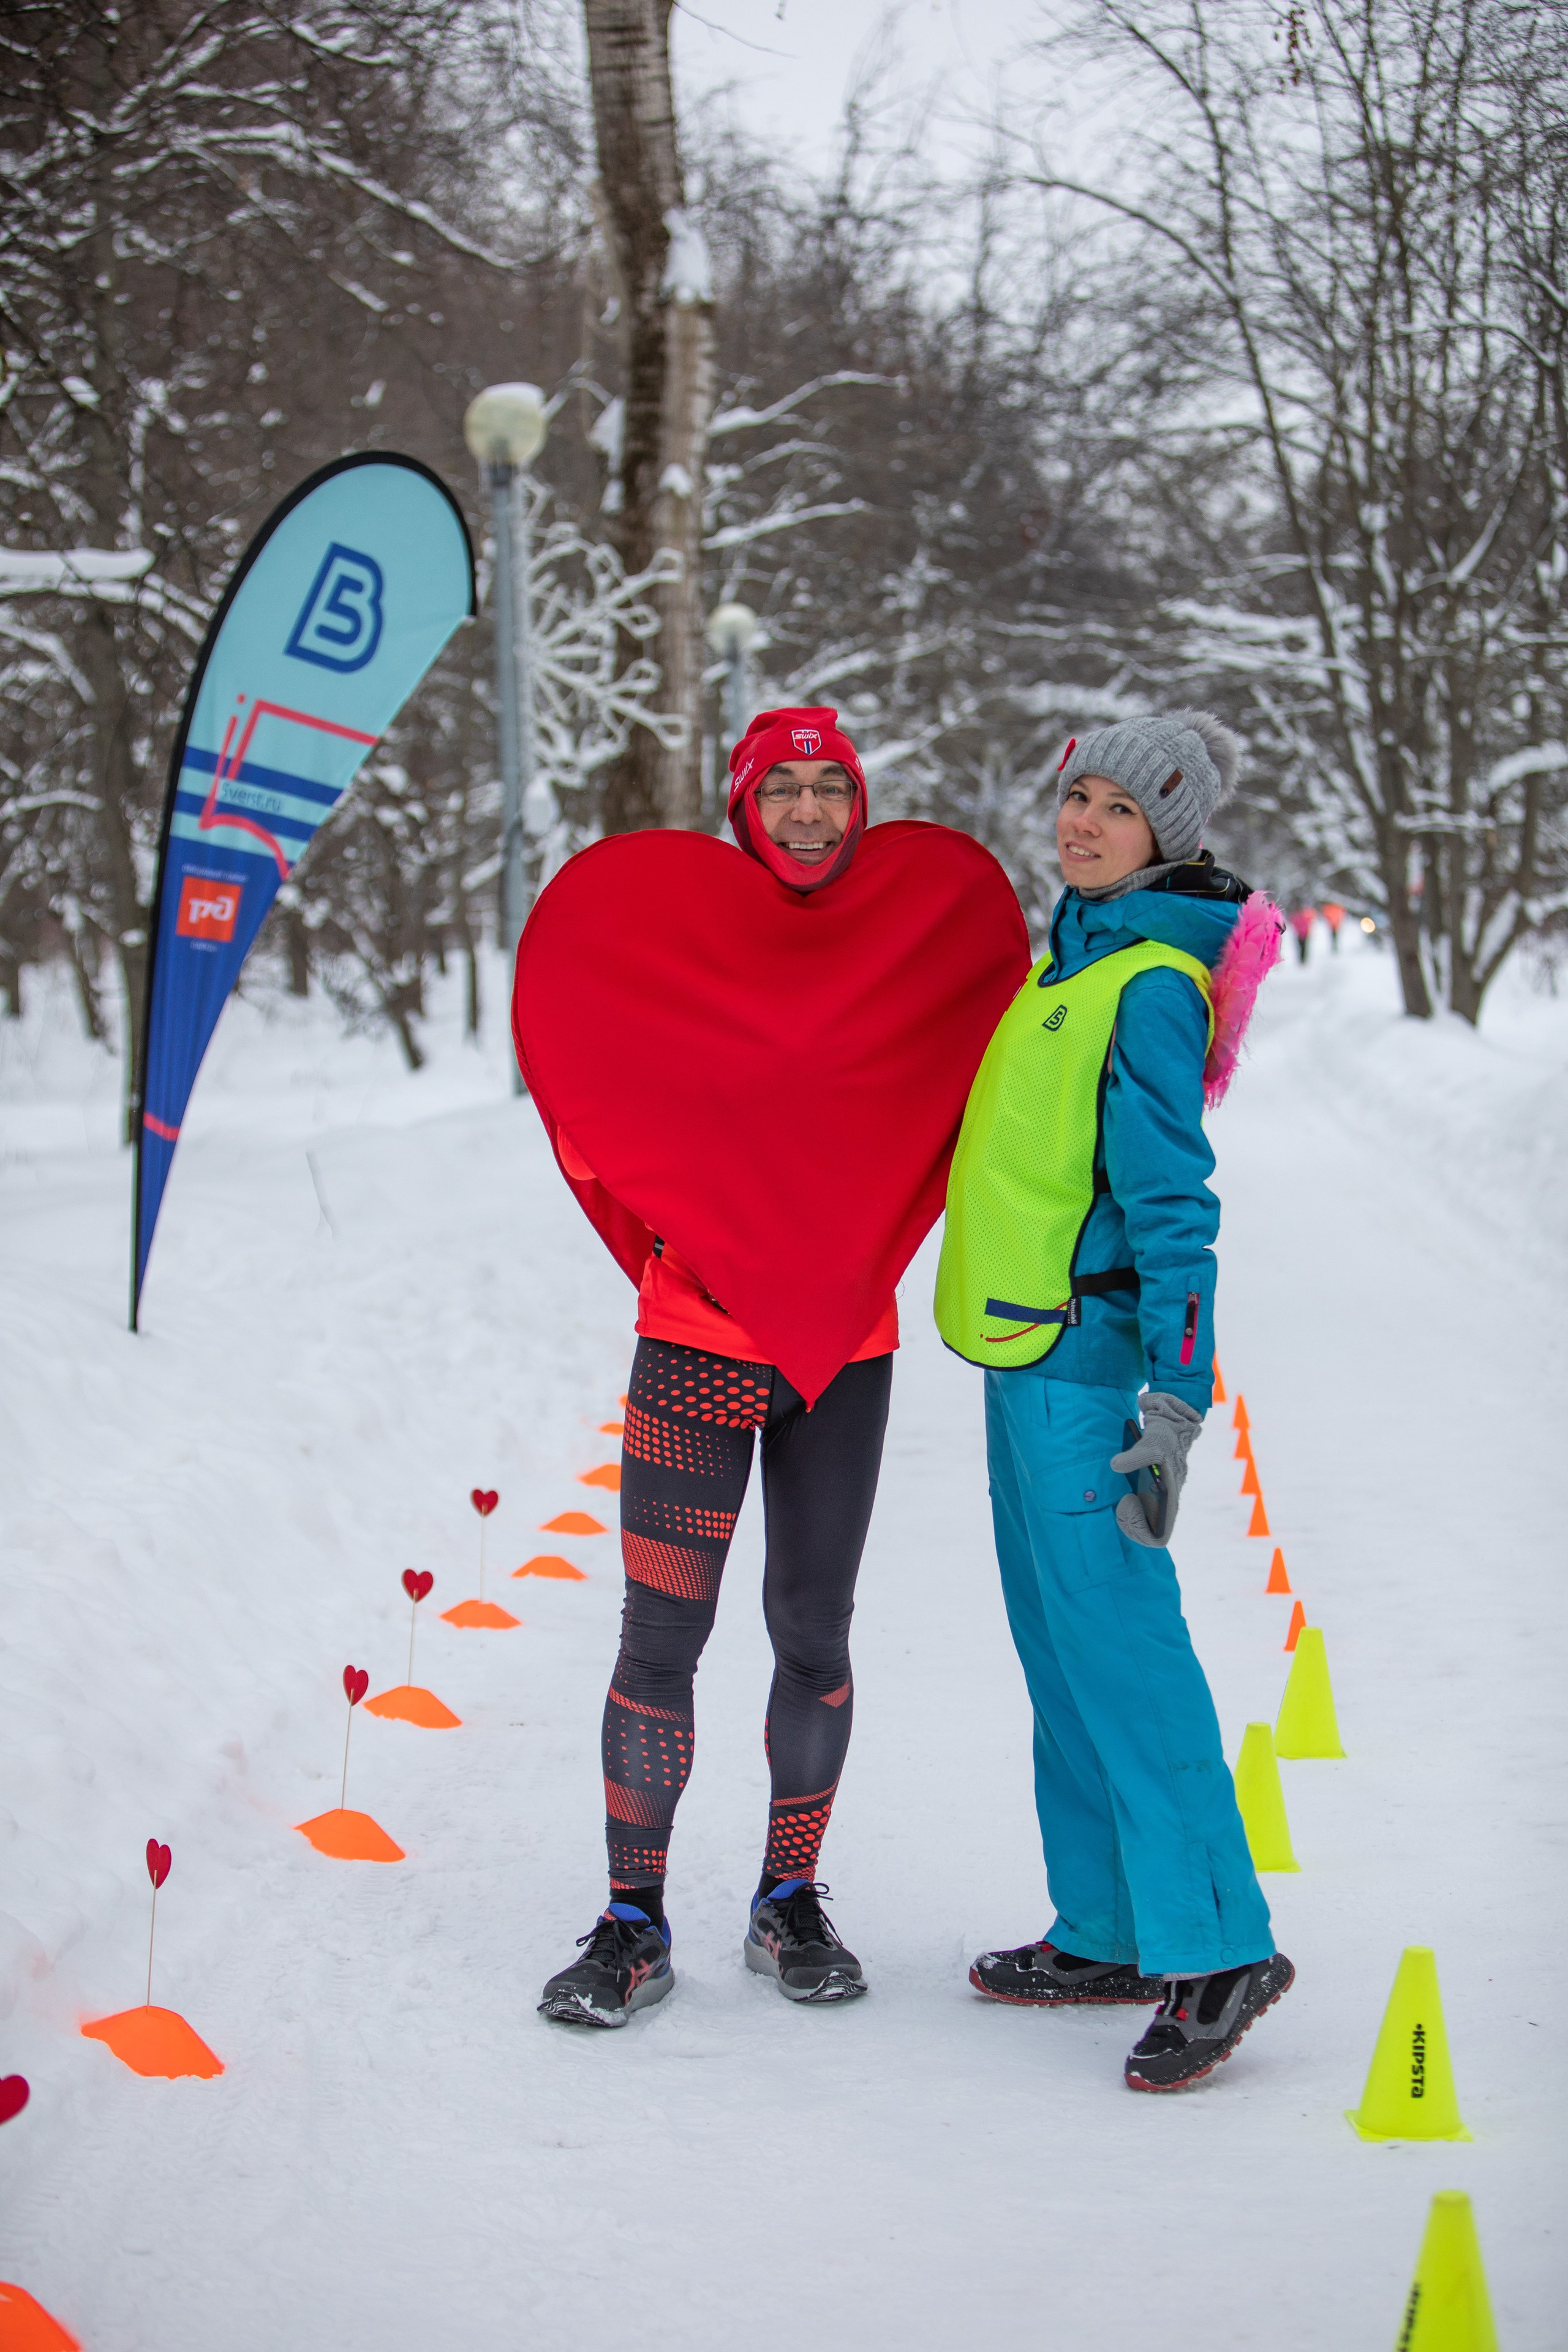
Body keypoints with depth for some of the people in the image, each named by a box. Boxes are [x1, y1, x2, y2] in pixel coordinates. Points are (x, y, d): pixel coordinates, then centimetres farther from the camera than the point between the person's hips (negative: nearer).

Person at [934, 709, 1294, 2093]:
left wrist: (1175, 1397, -23)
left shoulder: (1150, 985, -15)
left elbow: (1172, 1199, -19)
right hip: (1026, 1341, 10)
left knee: (1118, 1640, -10)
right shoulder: (1078, 956, 14)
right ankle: (1110, 1932, 21)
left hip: (1081, 1353, -10)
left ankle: (1217, 1946, -6)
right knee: (1061, 1645, 13)